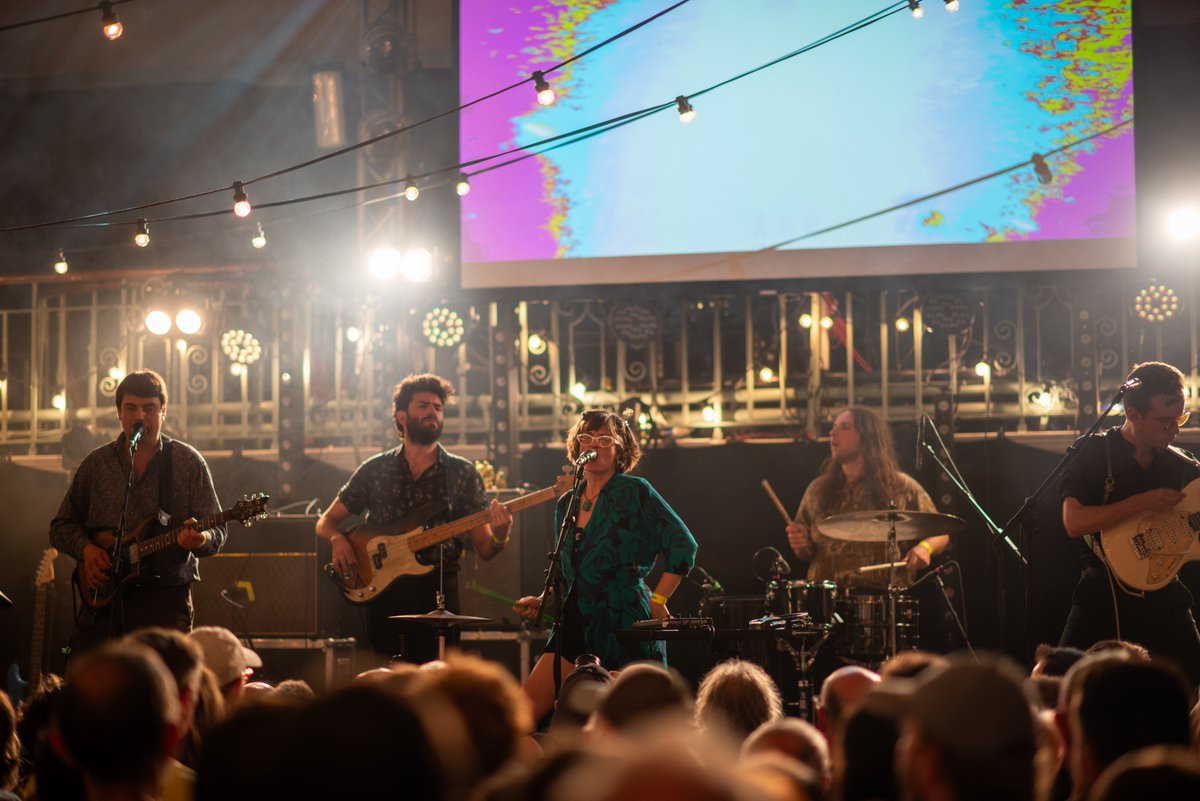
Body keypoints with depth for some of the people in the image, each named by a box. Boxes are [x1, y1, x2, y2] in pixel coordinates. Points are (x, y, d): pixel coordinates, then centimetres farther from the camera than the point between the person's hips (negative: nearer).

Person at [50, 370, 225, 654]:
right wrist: (86, 548, -6)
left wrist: (199, 539, -21)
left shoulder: (188, 462, 4)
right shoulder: (96, 463, 10)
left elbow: (216, 532, 2)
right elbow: (61, 526, 15)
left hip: (165, 598, -2)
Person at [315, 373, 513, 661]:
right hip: (383, 595, 1)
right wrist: (338, 539, -8)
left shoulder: (462, 473, 6)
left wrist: (499, 538, -19)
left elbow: (483, 549, 3)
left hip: (437, 594, -1)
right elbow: (326, 522, 14)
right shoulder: (375, 470, 8)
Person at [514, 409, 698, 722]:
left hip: (623, 625, -6)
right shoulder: (566, 503, 14)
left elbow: (684, 545, -8)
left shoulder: (634, 491, -5)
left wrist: (657, 600, -11)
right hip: (577, 623, 6)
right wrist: (542, 602, 6)